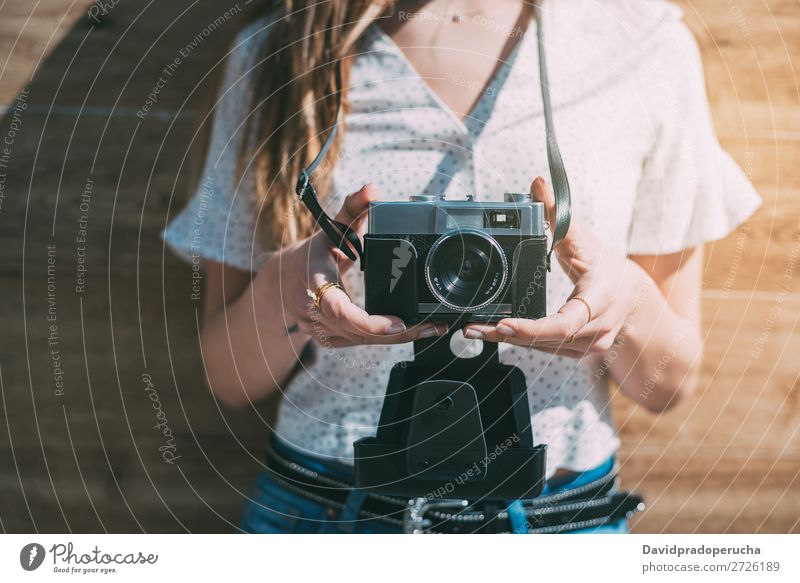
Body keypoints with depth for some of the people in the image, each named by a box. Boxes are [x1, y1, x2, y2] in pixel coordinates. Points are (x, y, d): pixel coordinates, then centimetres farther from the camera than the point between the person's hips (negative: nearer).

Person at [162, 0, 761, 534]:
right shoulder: (274, 53, -6)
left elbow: (668, 383, -1)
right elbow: (229, 377, -2)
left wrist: (632, 301, -23)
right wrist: (283, 290, -24)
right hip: (324, 513, 1)